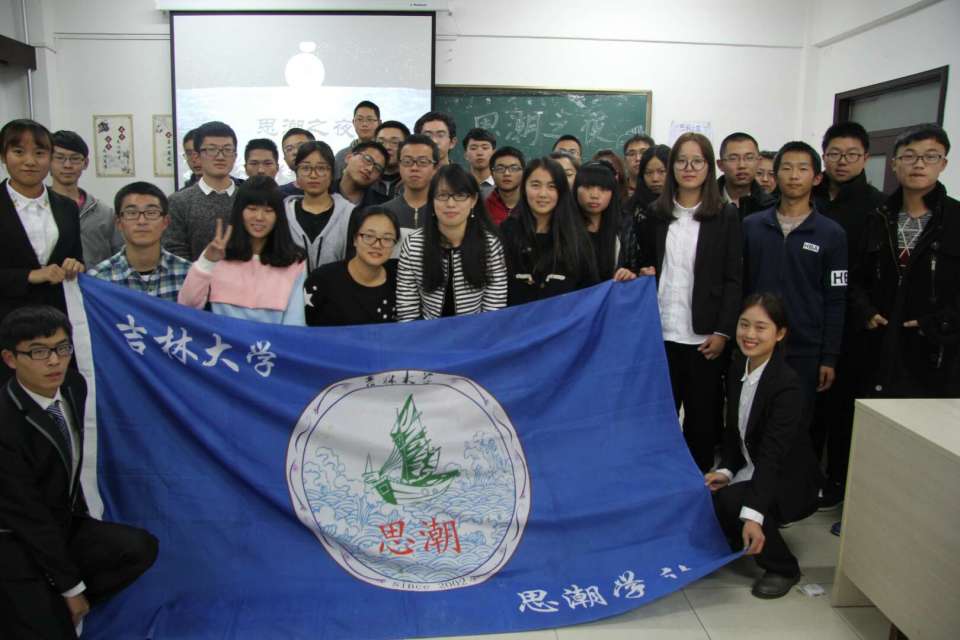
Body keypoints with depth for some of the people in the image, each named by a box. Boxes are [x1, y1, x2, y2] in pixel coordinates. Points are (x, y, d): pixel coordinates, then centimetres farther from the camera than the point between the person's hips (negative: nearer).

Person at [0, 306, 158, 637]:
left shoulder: (74, 386, -6)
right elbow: (29, 516, -20)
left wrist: (82, 519, 10)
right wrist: (72, 588, -13)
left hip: (65, 526, 7)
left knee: (140, 547, -16)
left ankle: (55, 607, 2)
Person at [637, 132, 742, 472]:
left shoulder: (726, 215, 2)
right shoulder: (656, 213, 10)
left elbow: (733, 279, -1)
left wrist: (723, 331, -7)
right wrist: (644, 275, -5)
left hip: (703, 334, -2)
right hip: (660, 330, 2)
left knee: (702, 413, 6)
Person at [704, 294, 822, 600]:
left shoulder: (786, 384, -25)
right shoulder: (737, 366, -3)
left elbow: (772, 454, -32)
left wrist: (753, 515, -40)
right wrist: (726, 470, -12)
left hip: (787, 483, -6)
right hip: (749, 470, 6)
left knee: (732, 501, -32)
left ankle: (783, 568, -5)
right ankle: (736, 542, 17)